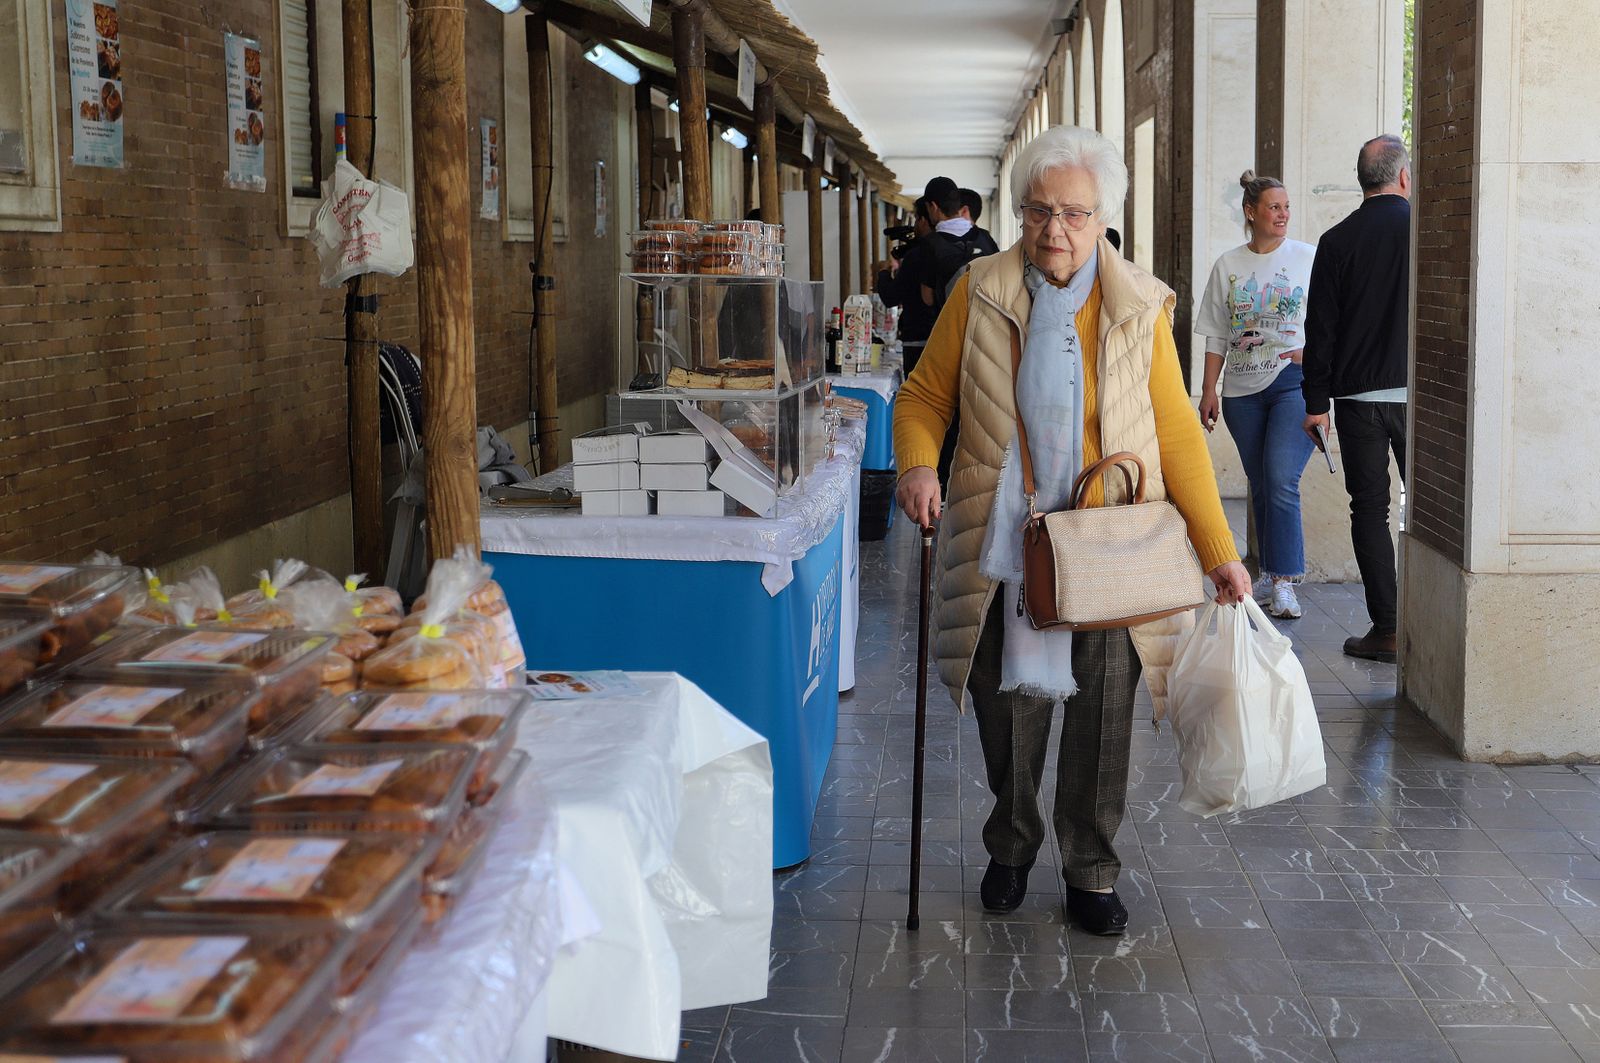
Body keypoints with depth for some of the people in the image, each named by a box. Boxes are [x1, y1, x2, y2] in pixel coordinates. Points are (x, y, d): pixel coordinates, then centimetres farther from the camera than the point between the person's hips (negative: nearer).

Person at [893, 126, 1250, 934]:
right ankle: (1011, 849, 34)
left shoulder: (1138, 307, -1)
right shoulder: (979, 293, -1)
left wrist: (1219, 552, -1)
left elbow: (1176, 433, 1)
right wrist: (917, 465, -16)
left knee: (1103, 714, 2)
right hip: (1002, 543, 0)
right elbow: (924, 396, 6)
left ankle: (1091, 874, 21)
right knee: (1007, 708, 8)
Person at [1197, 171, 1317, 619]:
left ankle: (1284, 582, -13)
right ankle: (1272, 575, 19)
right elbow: (1217, 336, 10)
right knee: (1260, 486, 9)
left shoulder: (1309, 258, 2)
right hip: (1242, 389, 3)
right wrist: (1209, 389, 5)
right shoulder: (1228, 265, 8)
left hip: (1294, 382, -3)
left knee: (1281, 482, -15)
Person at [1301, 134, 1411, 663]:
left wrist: (1316, 401, 3)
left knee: (1369, 509, 5)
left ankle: (1386, 629, 4)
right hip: (1419, 395, 0)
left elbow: (1320, 329, -3)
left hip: (1358, 397, 0)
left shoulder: (1337, 241, -2)